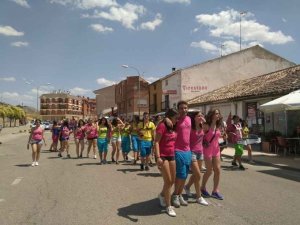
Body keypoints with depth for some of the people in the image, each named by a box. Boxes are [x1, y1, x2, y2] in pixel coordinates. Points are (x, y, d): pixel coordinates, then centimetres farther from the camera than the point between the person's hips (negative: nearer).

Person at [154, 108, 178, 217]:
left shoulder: (172, 127, 11)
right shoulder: (162, 125, -14)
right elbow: (156, 142, -19)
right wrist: (158, 157, -27)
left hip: (171, 156, 8)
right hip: (162, 156, -8)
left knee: (172, 180, 14)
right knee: (168, 181, -2)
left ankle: (162, 195, 40)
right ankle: (168, 206, 12)